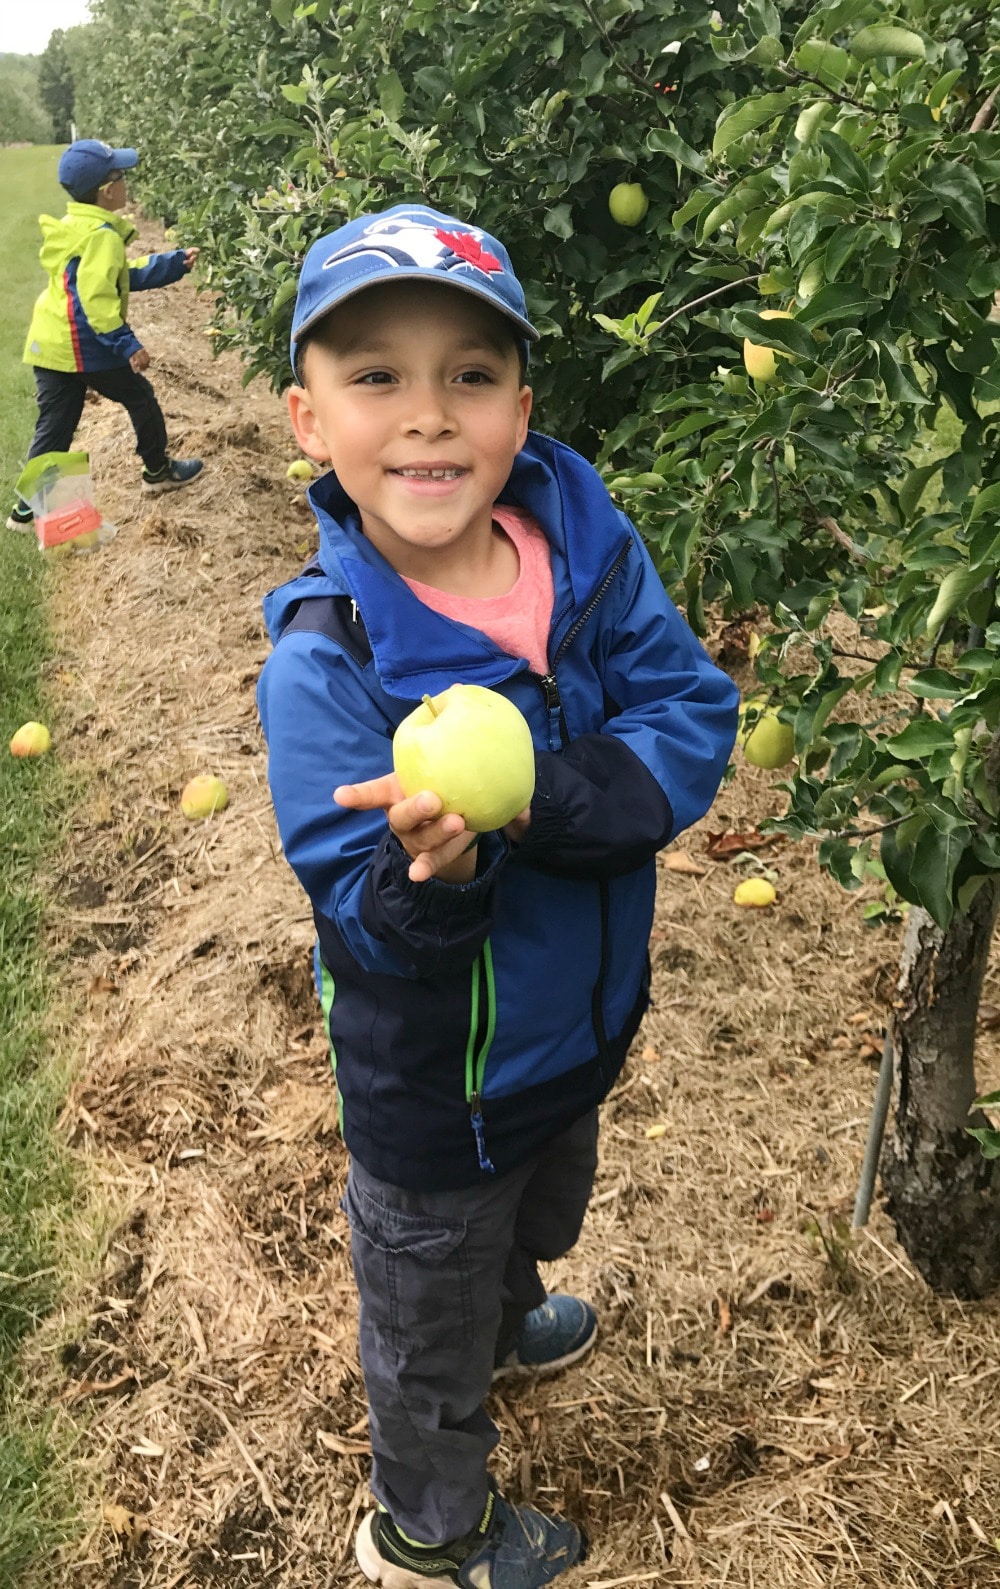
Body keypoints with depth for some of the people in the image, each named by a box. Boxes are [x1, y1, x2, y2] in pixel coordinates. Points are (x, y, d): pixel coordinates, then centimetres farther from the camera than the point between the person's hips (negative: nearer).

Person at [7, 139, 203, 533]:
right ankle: (159, 471, 31)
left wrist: (175, 263, 22)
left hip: (49, 343, 9)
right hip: (85, 346, -9)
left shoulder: (73, 227, 14)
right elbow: (96, 299, -26)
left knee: (53, 426, 10)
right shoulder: (102, 235, -17)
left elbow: (124, 277, 21)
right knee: (141, 399, 14)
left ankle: (27, 509, 10)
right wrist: (127, 344, -25)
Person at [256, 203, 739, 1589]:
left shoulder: (588, 541, -16)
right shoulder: (324, 665, -29)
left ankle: (506, 1316, 72)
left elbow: (693, 717, -21)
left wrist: (526, 802, -36)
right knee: (430, 1329, 22)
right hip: (437, 1081, -5)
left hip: (580, 1022, 5)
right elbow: (375, 927, -26)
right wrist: (433, 872, -49)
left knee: (538, 1218, 36)